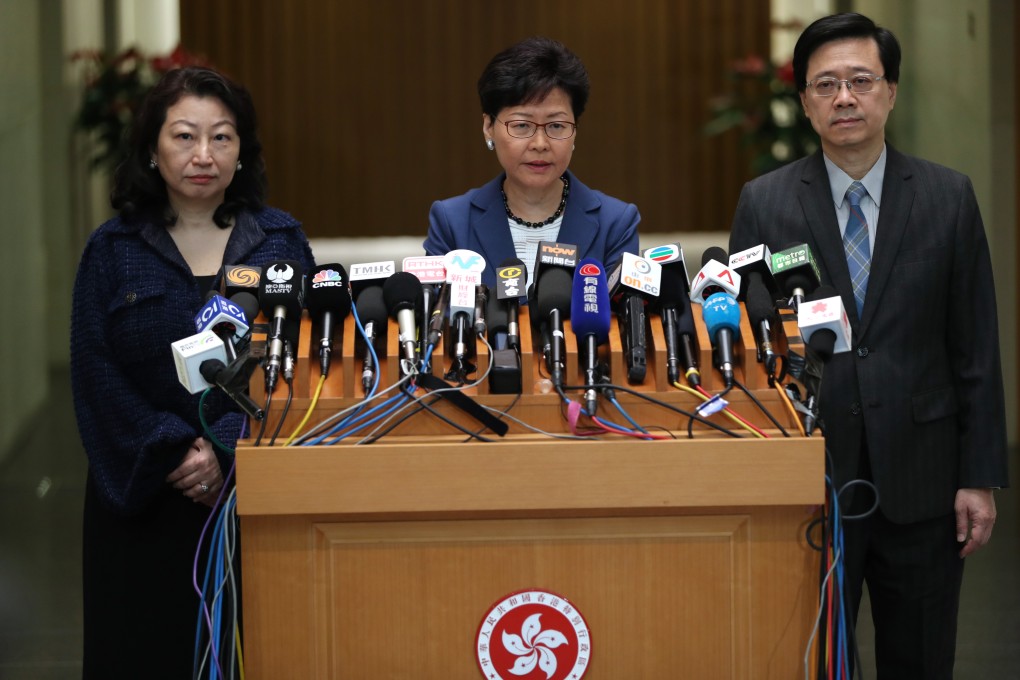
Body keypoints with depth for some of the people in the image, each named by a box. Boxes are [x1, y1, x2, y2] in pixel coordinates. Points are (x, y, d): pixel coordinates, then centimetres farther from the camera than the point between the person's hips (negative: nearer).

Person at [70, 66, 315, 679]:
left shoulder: (281, 241, 5)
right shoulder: (113, 251, 5)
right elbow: (98, 379, -2)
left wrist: (225, 450, -15)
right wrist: (174, 455, -14)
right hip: (144, 502, 0)